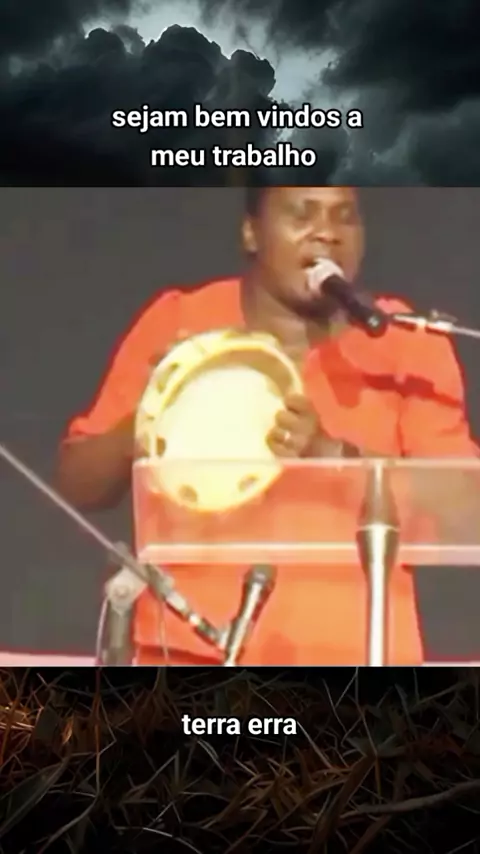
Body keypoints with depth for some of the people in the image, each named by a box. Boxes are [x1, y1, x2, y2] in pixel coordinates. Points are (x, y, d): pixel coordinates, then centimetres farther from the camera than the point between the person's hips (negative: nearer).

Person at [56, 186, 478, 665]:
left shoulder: (406, 339, 4)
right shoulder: (175, 324, 5)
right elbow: (78, 486, 7)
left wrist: (334, 456, -21)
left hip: (352, 655, 0)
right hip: (192, 650, 1)